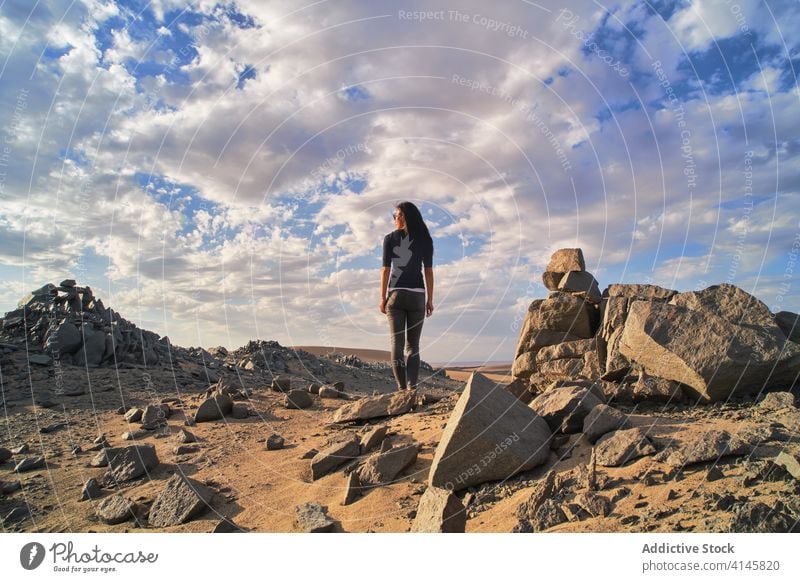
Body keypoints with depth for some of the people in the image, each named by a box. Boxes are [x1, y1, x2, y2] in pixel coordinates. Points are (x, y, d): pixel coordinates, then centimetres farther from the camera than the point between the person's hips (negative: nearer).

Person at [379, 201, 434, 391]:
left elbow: (385, 269, -4)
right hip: (416, 296, 1)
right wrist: (430, 300, 5)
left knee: (397, 342, 2)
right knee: (413, 344, 8)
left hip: (396, 295, -1)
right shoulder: (425, 239, 6)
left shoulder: (390, 238, 2)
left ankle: (402, 388, -3)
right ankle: (412, 387, -5)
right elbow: (429, 271, 2)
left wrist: (382, 298, 0)